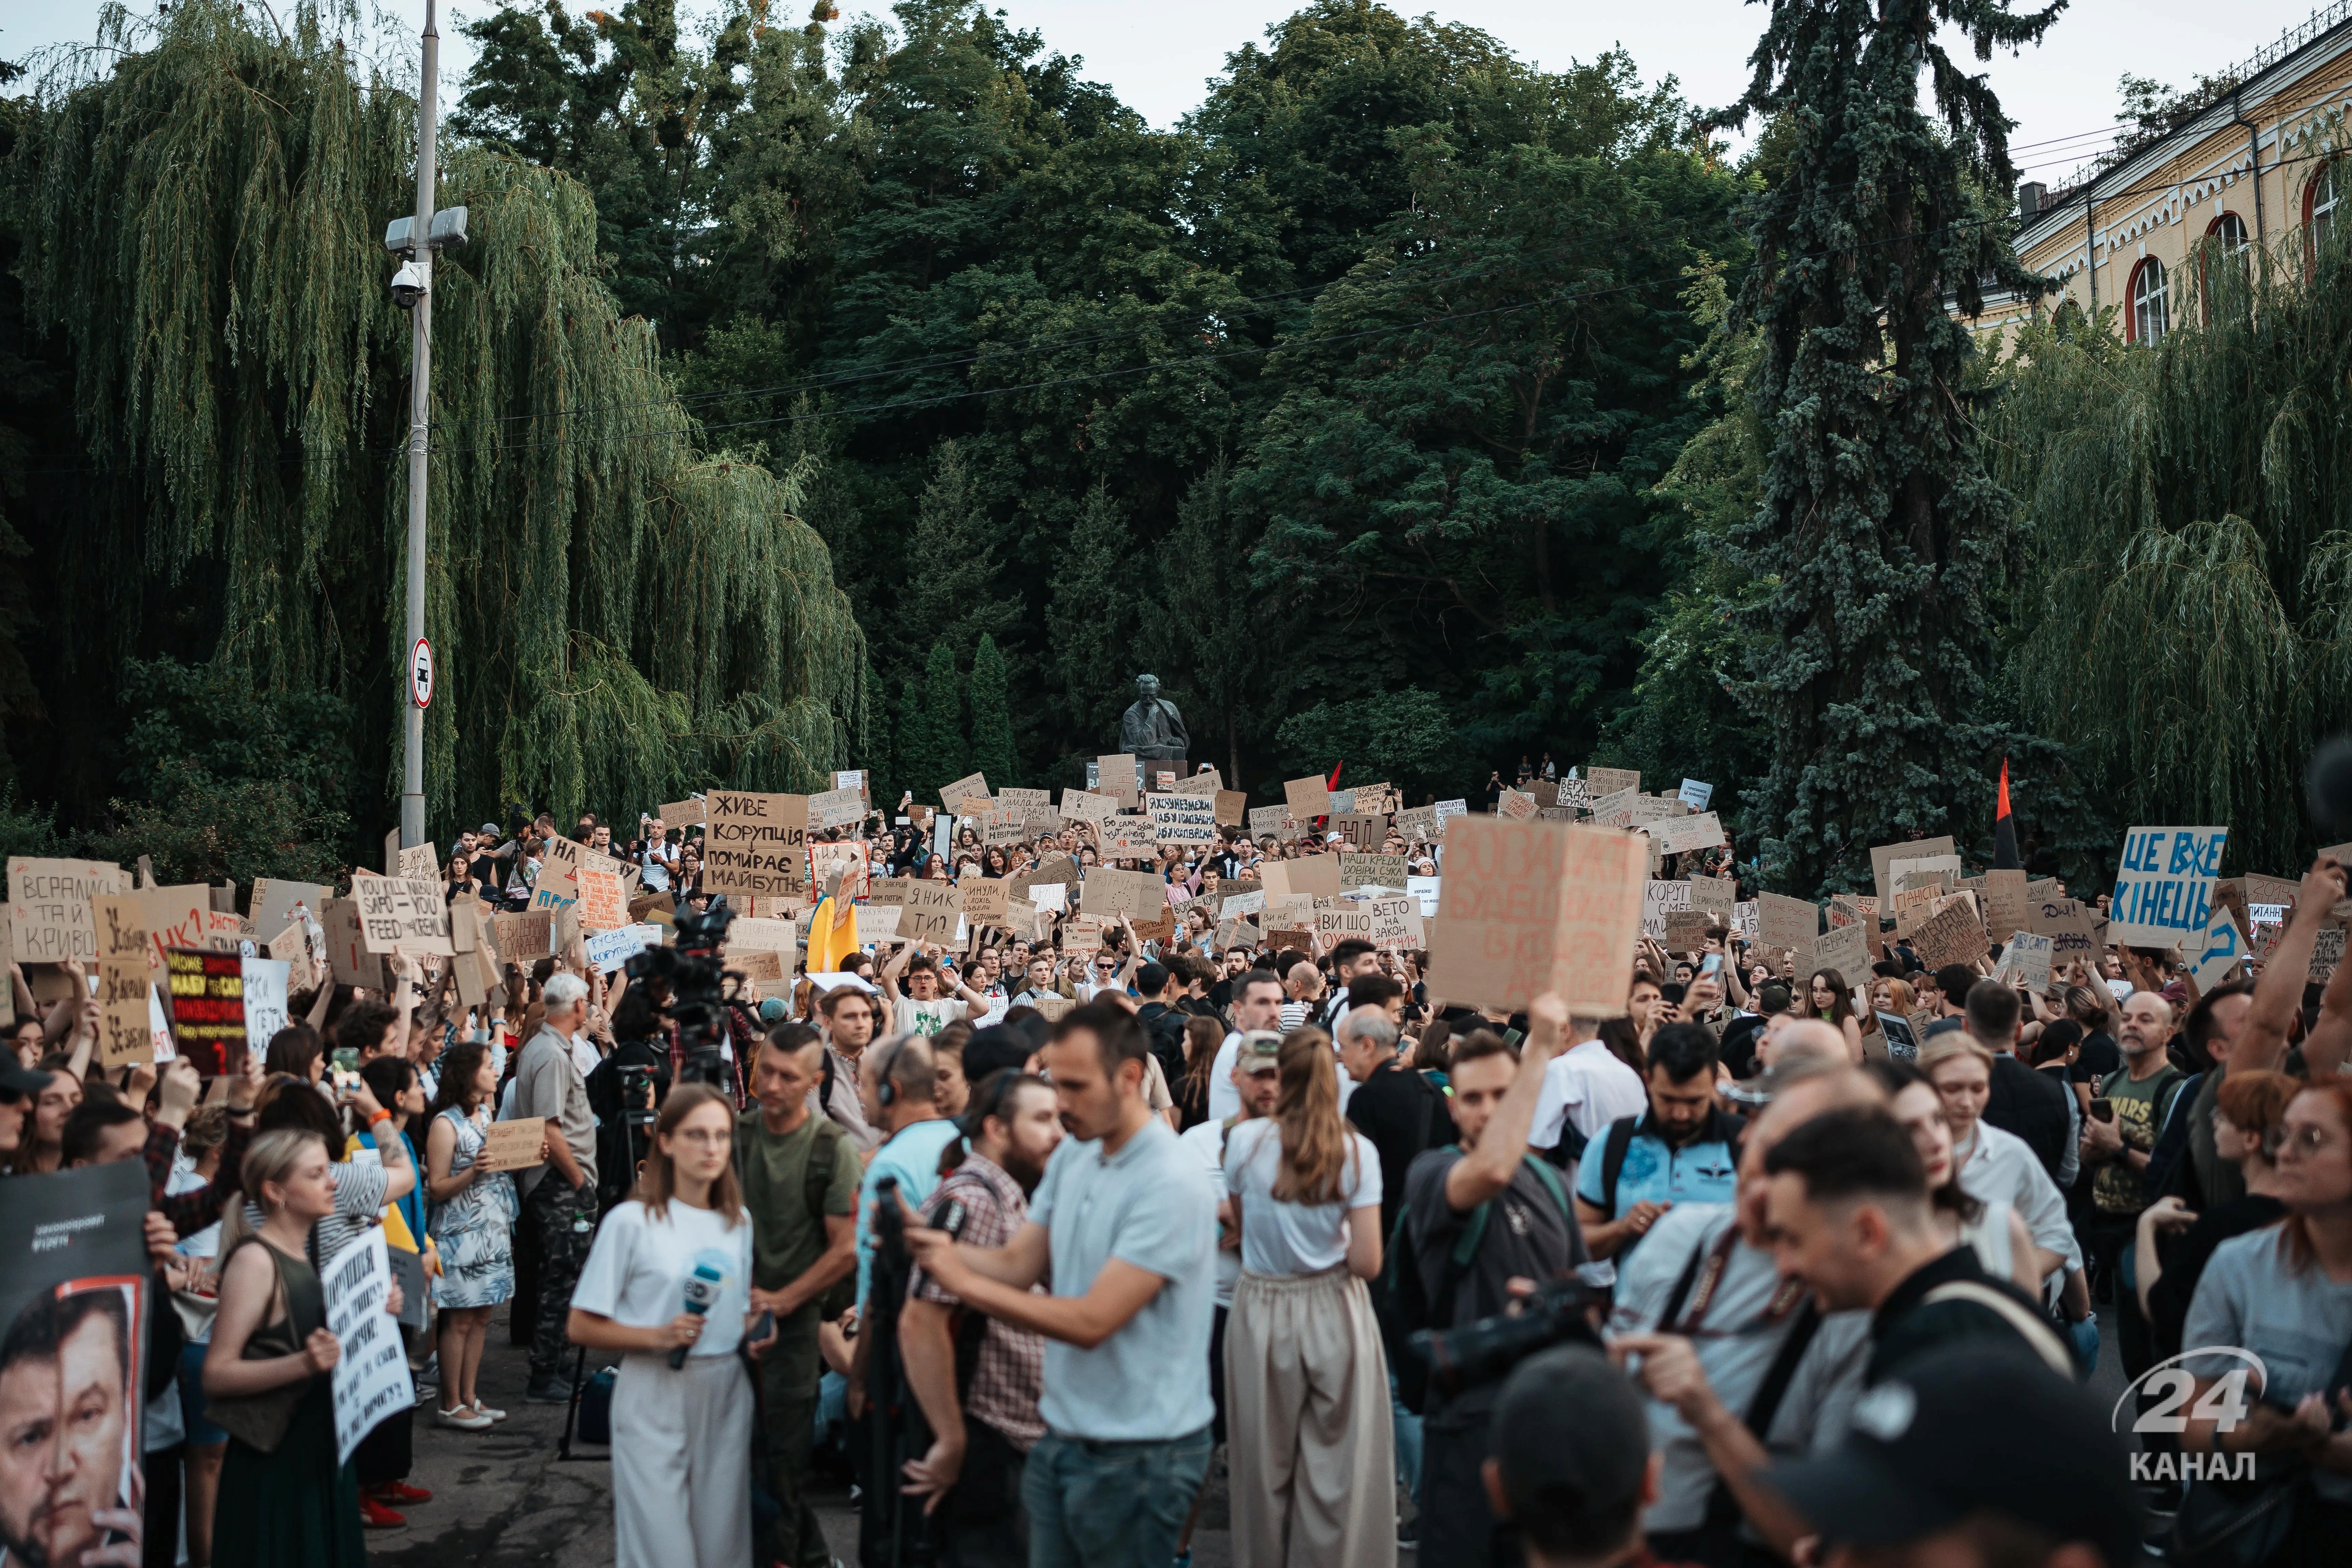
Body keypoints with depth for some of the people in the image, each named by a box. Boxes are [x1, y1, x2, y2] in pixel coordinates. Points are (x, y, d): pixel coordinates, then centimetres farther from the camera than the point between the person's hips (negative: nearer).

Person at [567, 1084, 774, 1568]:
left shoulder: (739, 1222, 9)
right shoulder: (632, 1221, -8)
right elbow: (581, 1327, -8)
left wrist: (755, 1333, -2)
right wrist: (658, 1337, -20)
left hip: (726, 1395, 5)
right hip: (654, 1398, -5)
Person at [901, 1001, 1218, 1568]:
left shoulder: (1168, 1186, -22)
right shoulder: (1073, 1156, 5)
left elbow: (1092, 1321, -24)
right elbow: (1018, 1265, 4)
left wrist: (964, 1281, -21)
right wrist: (935, 1242, -14)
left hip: (1137, 1457, -7)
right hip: (1063, 1437, 7)